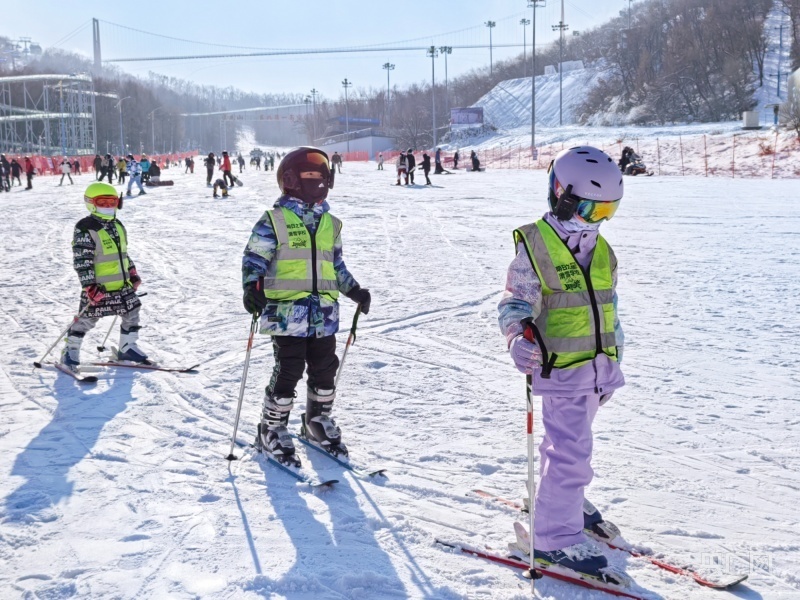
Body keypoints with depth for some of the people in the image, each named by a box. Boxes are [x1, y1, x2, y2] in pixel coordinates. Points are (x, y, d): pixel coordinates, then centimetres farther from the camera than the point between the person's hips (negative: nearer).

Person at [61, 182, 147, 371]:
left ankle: (127, 348, 26)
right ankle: (70, 351, 16)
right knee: (87, 319, 0)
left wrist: (133, 274, 19)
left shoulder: (117, 226, 11)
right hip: (99, 287, -7)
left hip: (122, 285, 7)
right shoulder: (85, 229, -15)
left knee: (132, 313, 11)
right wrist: (89, 286, -24)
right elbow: (82, 261, -19)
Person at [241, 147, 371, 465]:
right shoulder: (274, 221, -3)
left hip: (324, 313, 6)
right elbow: (254, 259, -5)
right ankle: (272, 430, 10)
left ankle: (318, 421, 32)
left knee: (325, 370, 11)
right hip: (287, 311, -6)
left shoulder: (330, 223, 14)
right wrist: (252, 288, -20)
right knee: (288, 371, -6)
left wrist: (354, 290, 17)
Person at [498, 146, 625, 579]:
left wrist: (614, 361, 22)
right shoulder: (535, 247, -12)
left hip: (597, 366, 8)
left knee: (569, 442, 23)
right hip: (562, 368, -7)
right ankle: (557, 537, 2)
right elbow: (515, 303, -13)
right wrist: (520, 338, -33)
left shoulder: (601, 250, 10)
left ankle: (562, 500, 43)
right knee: (571, 451, -9)